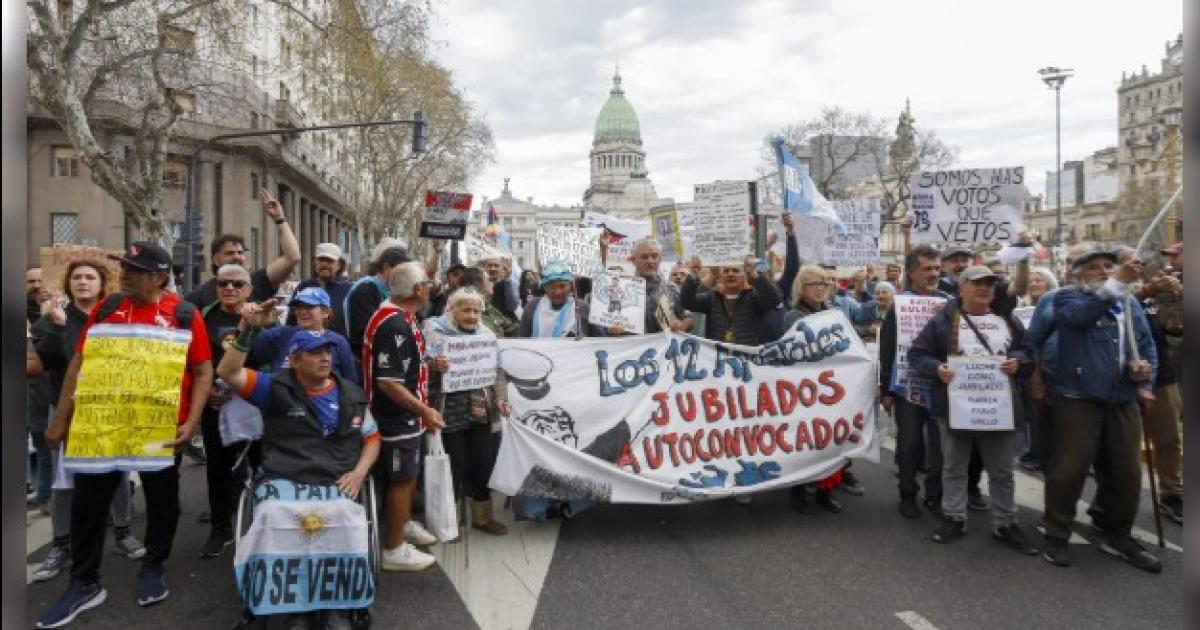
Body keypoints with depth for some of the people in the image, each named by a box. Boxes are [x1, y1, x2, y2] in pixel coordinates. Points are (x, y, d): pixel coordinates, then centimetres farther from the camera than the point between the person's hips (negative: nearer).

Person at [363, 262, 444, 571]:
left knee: (410, 474, 24)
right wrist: (424, 410, -23)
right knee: (401, 479, 3)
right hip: (397, 416, -10)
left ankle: (404, 523, 44)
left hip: (405, 415, 10)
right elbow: (388, 382, -28)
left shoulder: (401, 316, 6)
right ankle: (394, 549, 16)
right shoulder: (394, 325, -26)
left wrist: (430, 363, 11)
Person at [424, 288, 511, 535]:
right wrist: (434, 365, -31)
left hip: (480, 411, 4)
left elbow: (498, 371, 10)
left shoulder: (486, 334, 9)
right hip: (450, 412, -4)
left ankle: (482, 516, 27)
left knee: (483, 463, 10)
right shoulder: (434, 331, -4)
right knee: (454, 466, 2)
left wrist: (501, 398, -3)